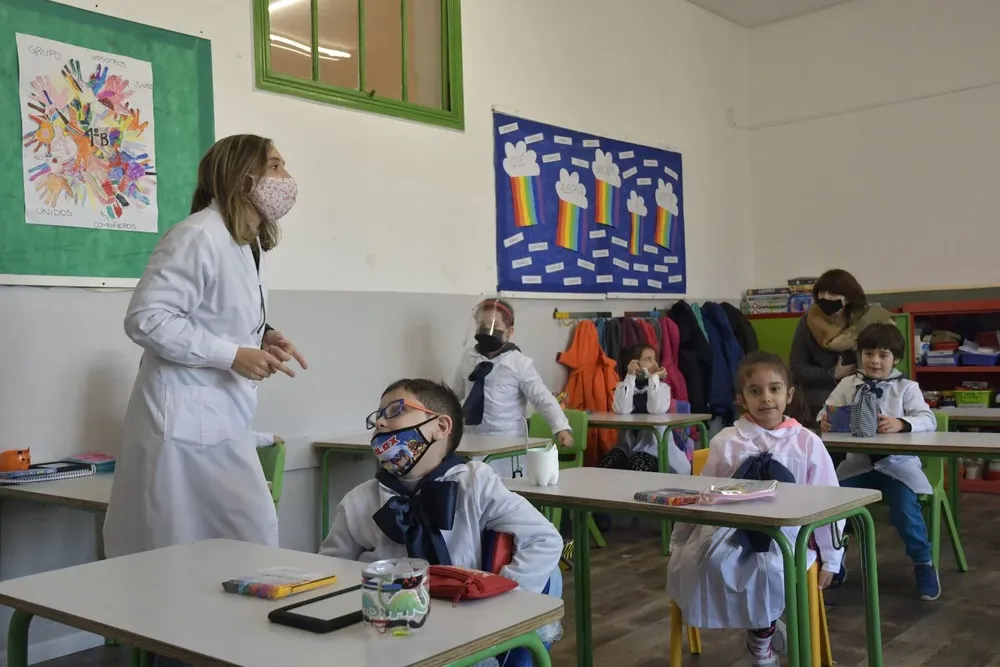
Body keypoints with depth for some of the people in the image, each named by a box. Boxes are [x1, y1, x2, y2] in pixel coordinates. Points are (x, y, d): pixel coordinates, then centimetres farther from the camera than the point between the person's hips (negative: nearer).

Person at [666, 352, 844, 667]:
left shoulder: (807, 443, 1)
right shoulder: (725, 442, 3)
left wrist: (830, 558, 8)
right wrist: (678, 545, 9)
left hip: (783, 532, -1)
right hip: (730, 527, 1)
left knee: (769, 568, -33)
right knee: (711, 561, -30)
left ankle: (760, 634, 1)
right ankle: (766, 625, -3)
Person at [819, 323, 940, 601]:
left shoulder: (907, 387, 1)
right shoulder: (848, 385, 7)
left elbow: (928, 420, -11)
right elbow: (827, 412, 1)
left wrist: (901, 424, -31)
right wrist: (825, 421, -24)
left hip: (897, 463, -2)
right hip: (858, 462, 2)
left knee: (904, 506, -27)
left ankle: (923, 563, 1)